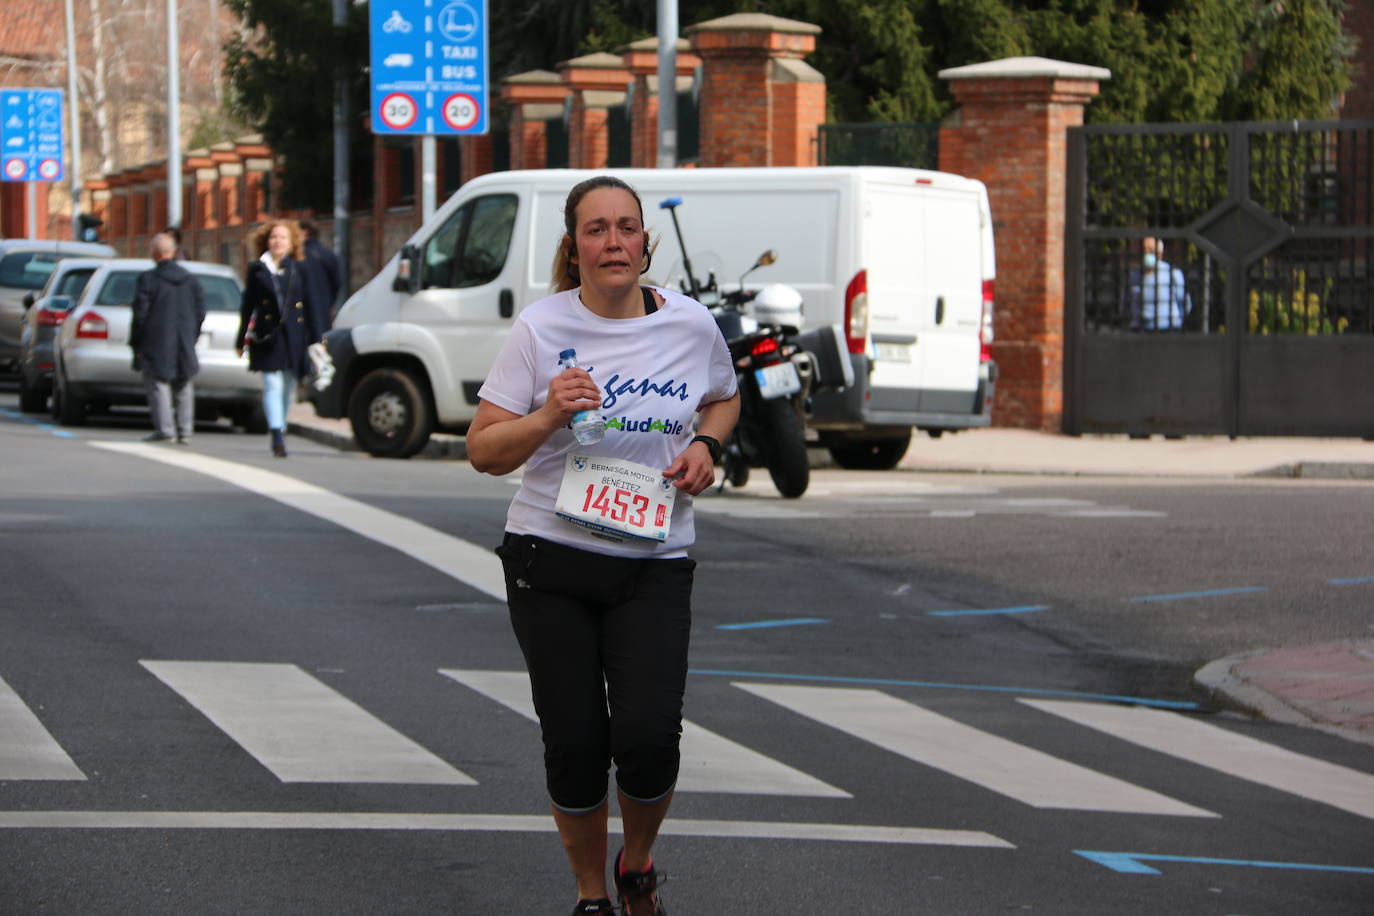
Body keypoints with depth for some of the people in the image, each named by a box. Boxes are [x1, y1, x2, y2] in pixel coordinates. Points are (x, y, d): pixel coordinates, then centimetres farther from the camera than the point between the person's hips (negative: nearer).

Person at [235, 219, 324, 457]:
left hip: (293, 335, 2)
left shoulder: (298, 269, 7)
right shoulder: (257, 269, 4)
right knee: (272, 385, -11)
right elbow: (248, 305, 7)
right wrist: (241, 339, 7)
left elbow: (310, 304, 7)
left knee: (288, 388, 10)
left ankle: (279, 429, 28)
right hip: (268, 336, -2)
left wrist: (316, 338, 2)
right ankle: (277, 437, -17)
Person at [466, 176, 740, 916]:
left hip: (654, 568, 1)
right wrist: (548, 416, -22)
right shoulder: (541, 328, -5)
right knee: (575, 747, 0)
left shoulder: (692, 326, 1)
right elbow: (483, 451, -4)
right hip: (551, 558, -1)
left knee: (648, 740, -14)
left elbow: (723, 398, 22)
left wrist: (706, 446, 1)